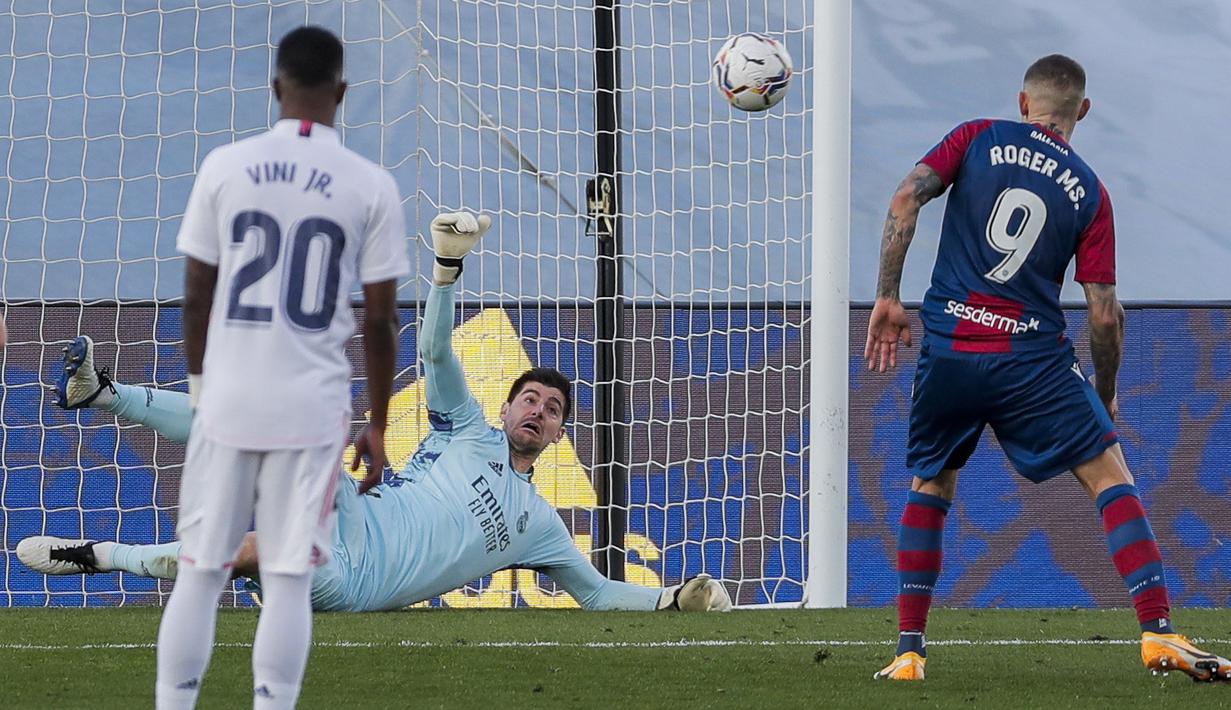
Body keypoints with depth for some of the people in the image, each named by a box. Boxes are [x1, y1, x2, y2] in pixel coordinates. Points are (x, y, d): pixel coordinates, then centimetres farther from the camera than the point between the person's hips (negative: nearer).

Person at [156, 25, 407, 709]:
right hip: (313, 408, -1)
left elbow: (197, 294, 2)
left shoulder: (225, 166, -2)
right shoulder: (370, 185, -4)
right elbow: (380, 319, -1)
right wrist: (377, 424, 10)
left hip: (228, 398, 1)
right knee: (289, 580, 2)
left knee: (199, 572, 8)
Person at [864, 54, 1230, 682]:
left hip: (948, 348, 2)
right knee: (1111, 478, 4)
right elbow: (1105, 313, 2)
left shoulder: (979, 139, 7)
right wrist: (1105, 398, 16)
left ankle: (909, 651, 14)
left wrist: (887, 297, -3)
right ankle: (1158, 635, -9)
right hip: (1033, 359, -2)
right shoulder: (1089, 192, 6)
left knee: (928, 490, 19)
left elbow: (907, 197, -7)